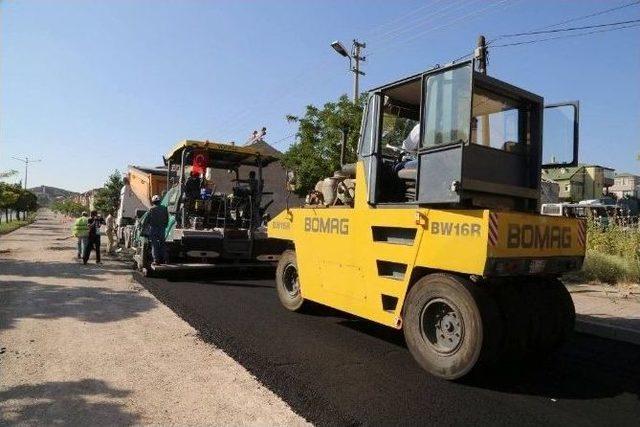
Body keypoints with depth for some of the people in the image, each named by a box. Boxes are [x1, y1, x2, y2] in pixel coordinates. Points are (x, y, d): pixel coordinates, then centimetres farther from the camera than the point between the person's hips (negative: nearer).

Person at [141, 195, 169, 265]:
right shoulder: (164, 209, 4)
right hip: (162, 229, 4)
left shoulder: (152, 209, -9)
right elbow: (167, 220, 10)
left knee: (154, 245, 0)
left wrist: (143, 227, 6)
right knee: (161, 244, 12)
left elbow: (146, 219, -6)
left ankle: (156, 260, -4)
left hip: (153, 228, -4)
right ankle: (162, 259, 13)